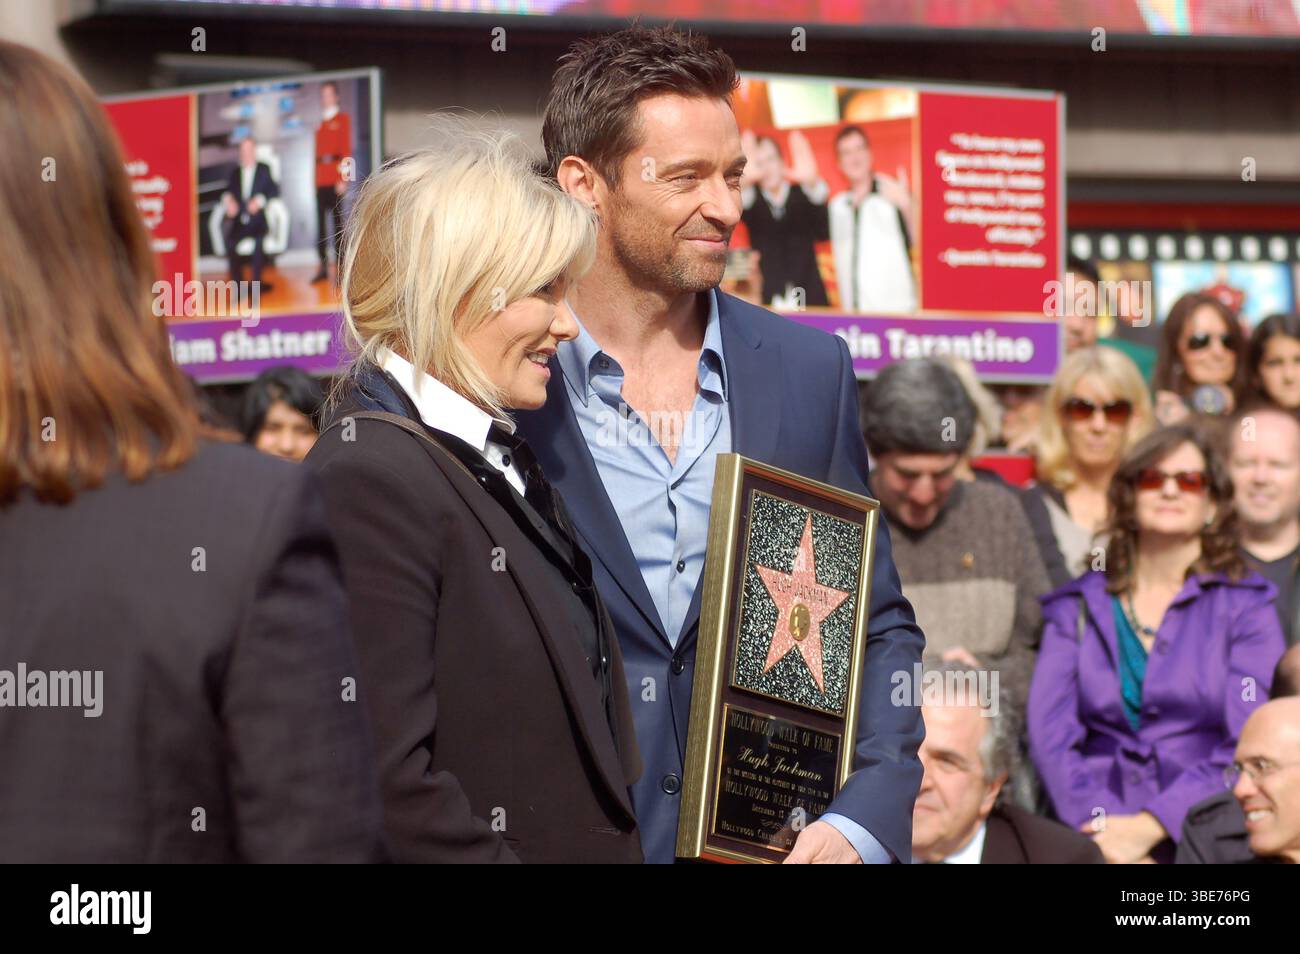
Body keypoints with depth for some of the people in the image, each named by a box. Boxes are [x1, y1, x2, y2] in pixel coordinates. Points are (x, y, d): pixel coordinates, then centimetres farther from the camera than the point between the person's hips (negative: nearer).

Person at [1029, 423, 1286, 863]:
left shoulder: (1246, 607, 9)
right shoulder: (1077, 607, 16)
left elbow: (1248, 748, -2)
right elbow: (1049, 732, 3)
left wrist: (1148, 827, -13)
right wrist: (1100, 827, -14)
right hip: (1096, 842, 2)